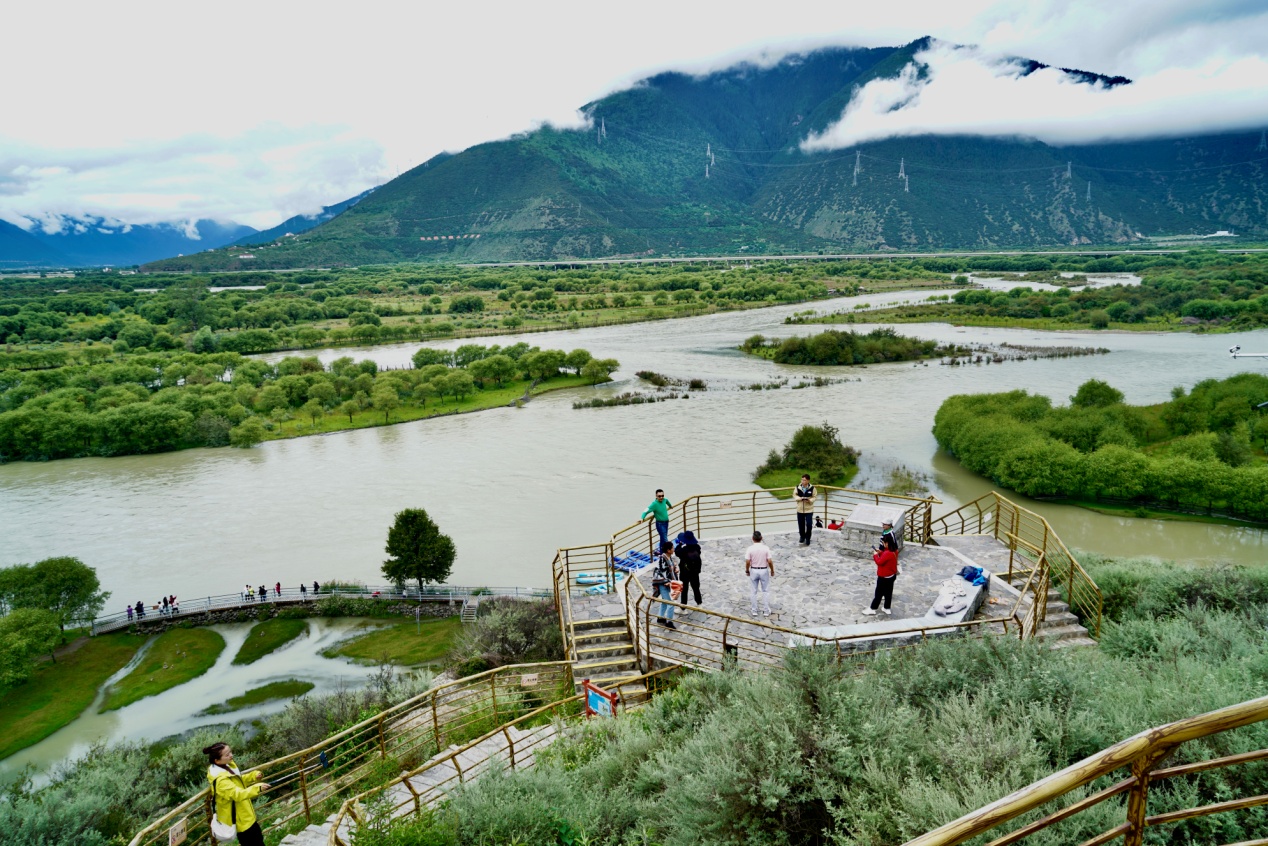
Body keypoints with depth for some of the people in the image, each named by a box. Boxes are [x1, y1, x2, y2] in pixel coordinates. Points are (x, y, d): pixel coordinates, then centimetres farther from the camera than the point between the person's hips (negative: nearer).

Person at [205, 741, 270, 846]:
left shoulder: (228, 766, -3)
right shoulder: (220, 779, -32)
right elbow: (237, 794, -41)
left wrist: (254, 776, -5)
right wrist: (257, 788, -53)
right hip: (238, 819, -9)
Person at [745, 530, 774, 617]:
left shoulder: (750, 549, -13)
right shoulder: (766, 548, -12)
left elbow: (747, 562, -13)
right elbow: (770, 561, -13)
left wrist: (747, 571, 3)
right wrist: (772, 570, 2)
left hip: (753, 571, 0)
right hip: (764, 571, 0)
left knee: (753, 592, 12)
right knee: (766, 591, 12)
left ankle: (754, 610, 18)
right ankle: (766, 611, 14)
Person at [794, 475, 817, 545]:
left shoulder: (812, 488, -11)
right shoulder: (798, 487, -8)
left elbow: (814, 497, -2)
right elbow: (794, 495, 2)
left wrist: (810, 500, -21)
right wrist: (800, 498, -17)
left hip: (809, 509, -2)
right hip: (800, 509, 2)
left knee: (809, 524, -4)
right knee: (801, 524, 11)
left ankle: (808, 538, 16)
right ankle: (802, 536, 35)